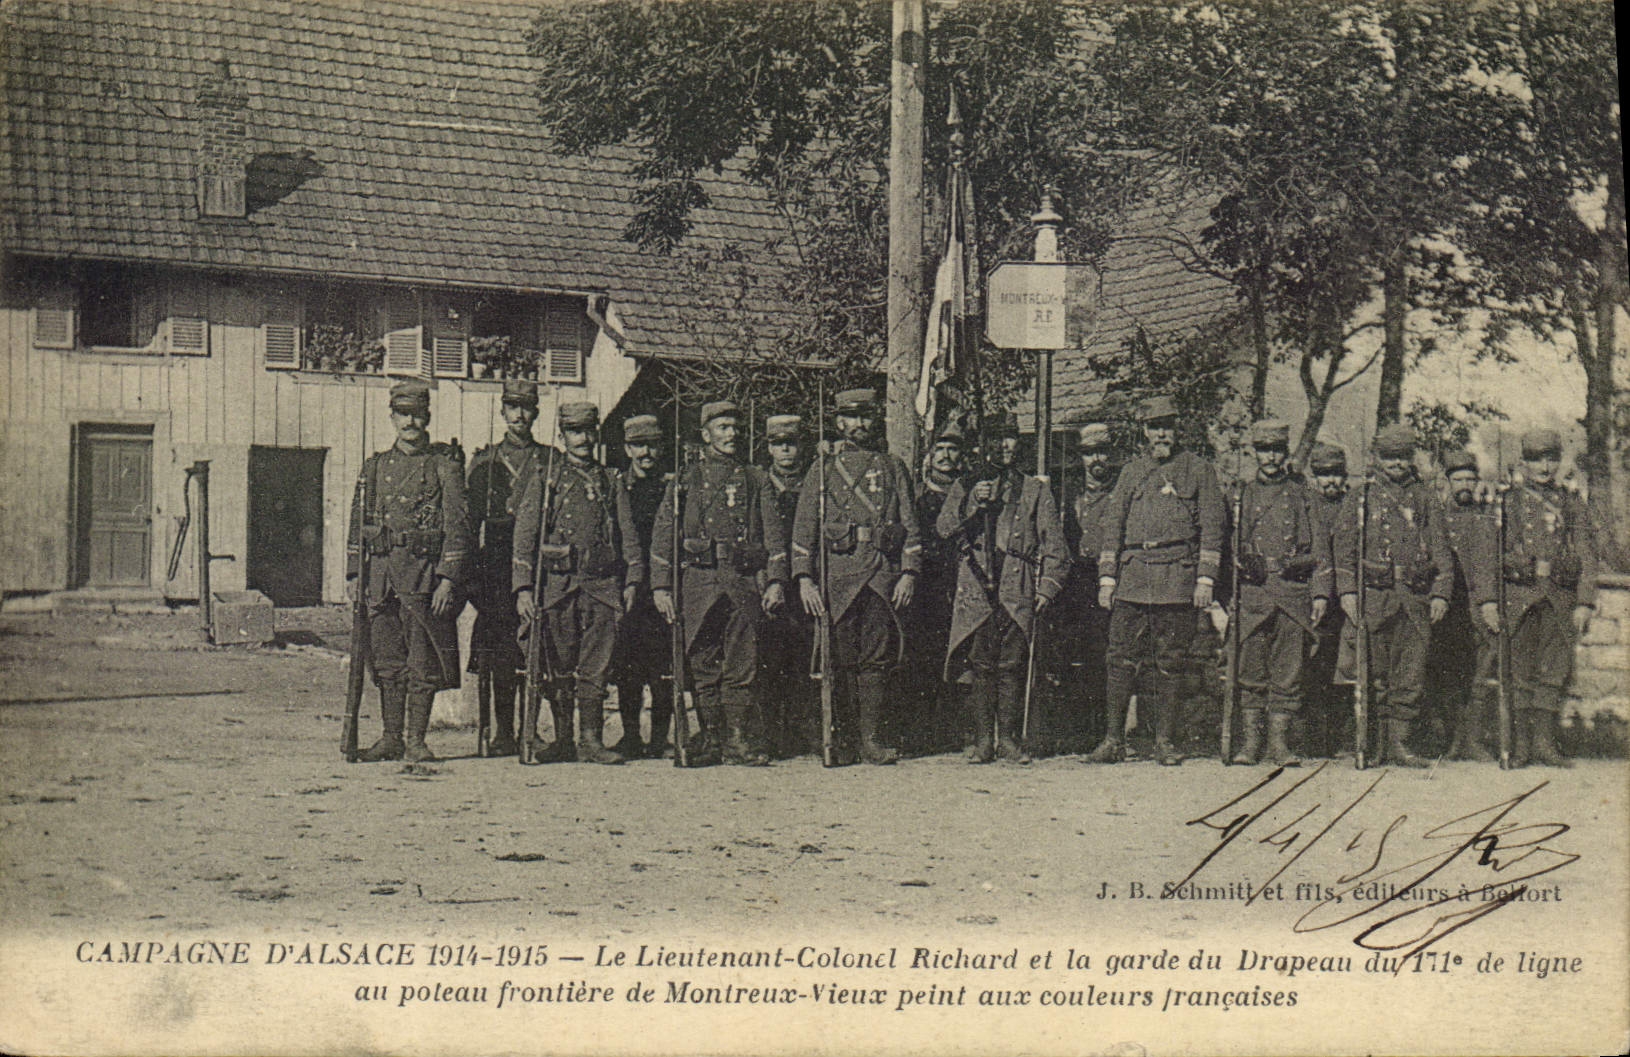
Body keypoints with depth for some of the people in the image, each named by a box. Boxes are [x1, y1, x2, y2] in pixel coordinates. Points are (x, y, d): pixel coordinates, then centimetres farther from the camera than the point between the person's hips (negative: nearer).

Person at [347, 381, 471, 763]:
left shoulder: (445, 464, 1)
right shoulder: (375, 466, 14)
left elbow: (457, 525, -3)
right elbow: (357, 523, 17)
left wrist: (448, 578, -11)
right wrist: (353, 574, 10)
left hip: (424, 571, -4)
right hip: (382, 572, 4)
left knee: (422, 663, -1)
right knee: (388, 660, 7)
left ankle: (415, 741, 5)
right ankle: (391, 739, 14)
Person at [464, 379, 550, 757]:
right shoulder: (484, 461, 13)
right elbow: (469, 521, 11)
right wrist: (470, 573, 3)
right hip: (497, 563, 1)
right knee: (499, 655, -3)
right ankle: (503, 733, 2)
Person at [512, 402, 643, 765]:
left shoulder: (612, 482, 15)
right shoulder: (545, 479, 7)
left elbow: (628, 534, 13)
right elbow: (525, 535, 1)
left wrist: (632, 580, 2)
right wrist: (524, 588, -7)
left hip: (603, 585, 1)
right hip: (557, 585, -1)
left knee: (595, 669, -1)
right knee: (560, 669, 3)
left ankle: (591, 740, 4)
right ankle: (562, 740, 10)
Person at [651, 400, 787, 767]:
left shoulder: (755, 481, 16)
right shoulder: (685, 481, 12)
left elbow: (773, 534, 11)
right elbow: (662, 535, 8)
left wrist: (776, 581, -1)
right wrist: (661, 586, -1)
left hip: (745, 582, 1)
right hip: (698, 581, -1)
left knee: (742, 667, -1)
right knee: (703, 667, 1)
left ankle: (741, 739, 4)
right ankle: (710, 739, 7)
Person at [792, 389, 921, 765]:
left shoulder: (893, 469, 15)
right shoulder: (823, 468, 11)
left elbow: (910, 526, 12)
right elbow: (804, 528, 7)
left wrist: (908, 575, 0)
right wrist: (805, 579, -3)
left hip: (884, 575, 1)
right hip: (838, 574, -1)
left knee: (876, 659, -2)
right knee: (840, 660, -2)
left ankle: (872, 739, 0)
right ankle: (842, 742, 4)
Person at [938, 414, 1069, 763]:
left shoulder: (1036, 490, 15)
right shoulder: (966, 486, 16)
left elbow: (1054, 542, 12)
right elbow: (943, 529, 7)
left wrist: (1048, 586, 1)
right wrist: (973, 505, -7)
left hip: (1019, 589, 0)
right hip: (976, 587, 0)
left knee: (1012, 666, -1)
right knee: (981, 665, -4)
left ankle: (1009, 739, 6)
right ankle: (981, 740, 0)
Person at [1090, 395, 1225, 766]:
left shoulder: (1198, 469, 7)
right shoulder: (1130, 472, 15)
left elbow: (1211, 526, 3)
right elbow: (1113, 526, 15)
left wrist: (1205, 579, -5)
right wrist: (1106, 578, 7)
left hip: (1176, 577, -2)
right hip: (1132, 576, 2)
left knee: (1170, 664, 1)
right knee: (1121, 659, -1)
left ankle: (1166, 741, 9)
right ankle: (1114, 740, 4)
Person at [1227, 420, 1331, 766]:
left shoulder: (1302, 495, 10)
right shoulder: (1242, 495, 12)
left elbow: (1319, 548, 9)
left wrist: (1320, 593, 0)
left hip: (1294, 592, 0)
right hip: (1252, 594, 0)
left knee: (1287, 675, 1)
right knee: (1250, 672, -1)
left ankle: (1280, 742, 6)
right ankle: (1249, 742, 4)